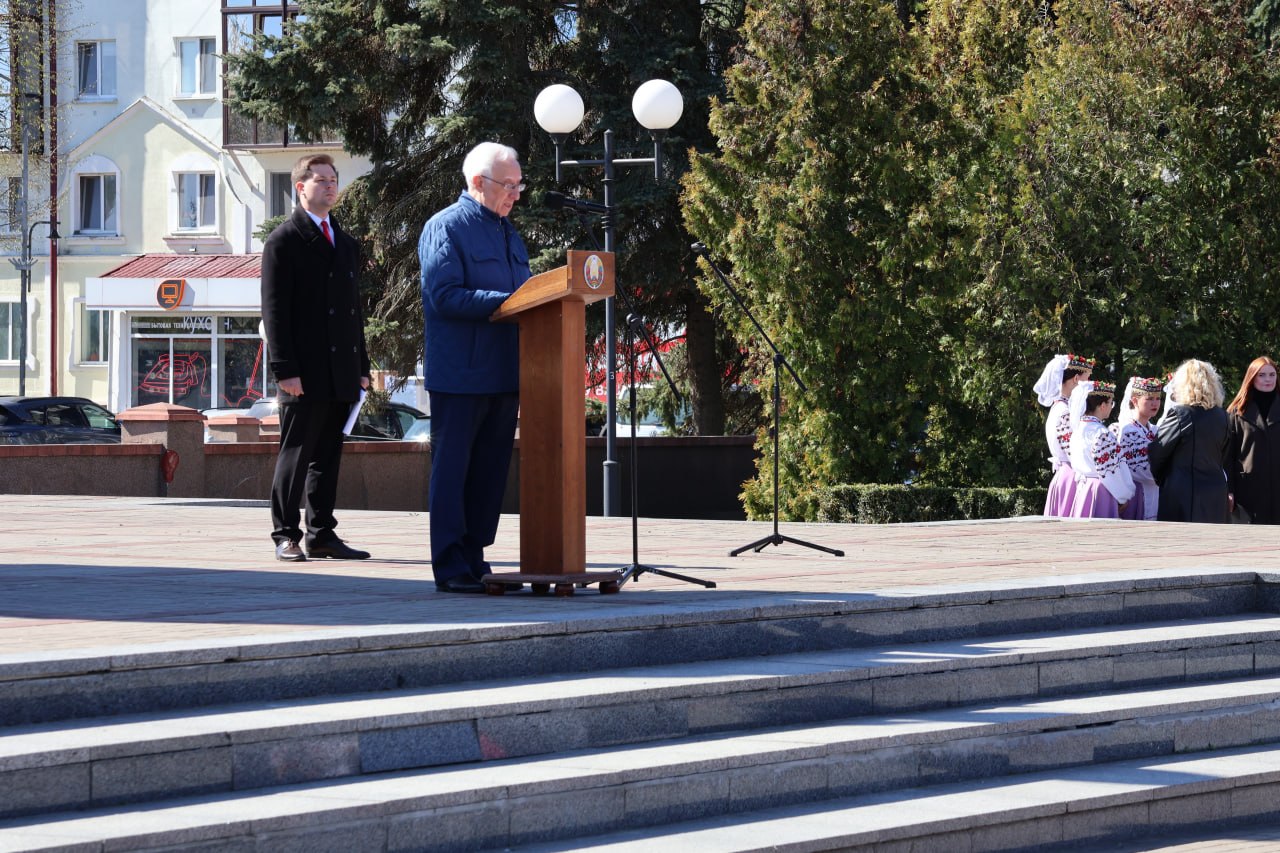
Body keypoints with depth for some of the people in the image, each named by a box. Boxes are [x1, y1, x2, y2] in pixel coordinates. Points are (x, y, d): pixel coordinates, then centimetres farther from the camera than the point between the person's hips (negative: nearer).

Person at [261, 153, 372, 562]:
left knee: (328, 456, 8)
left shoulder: (345, 242, 20)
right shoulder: (284, 240, -2)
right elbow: (275, 309, -8)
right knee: (296, 455, -4)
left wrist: (361, 367, 16)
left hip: (341, 373, 7)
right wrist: (285, 370, -16)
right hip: (305, 373, -7)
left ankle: (321, 534, 11)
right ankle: (286, 536, 1)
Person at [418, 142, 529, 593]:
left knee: (489, 472, 9)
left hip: (504, 373, 8)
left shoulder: (508, 232, 19)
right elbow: (444, 295, -17)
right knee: (451, 469, -3)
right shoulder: (445, 228, -6)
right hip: (459, 374, -8)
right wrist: (507, 302, -23)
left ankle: (473, 559, 14)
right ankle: (451, 568, -2)